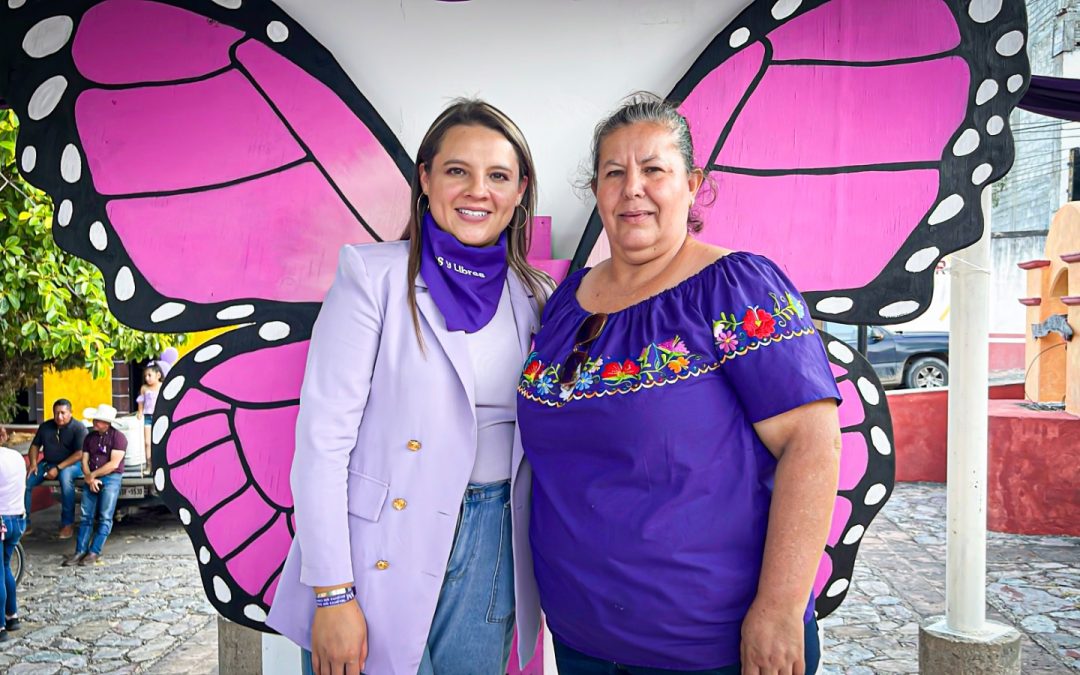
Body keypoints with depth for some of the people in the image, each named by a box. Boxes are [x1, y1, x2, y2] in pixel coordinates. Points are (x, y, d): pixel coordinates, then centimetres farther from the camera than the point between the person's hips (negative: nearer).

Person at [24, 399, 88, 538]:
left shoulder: (78, 428, -9)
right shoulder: (45, 426, 8)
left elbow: (80, 454, -16)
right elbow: (35, 445, 16)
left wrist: (58, 468, -23)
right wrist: (33, 463, -4)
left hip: (71, 464, -6)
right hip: (47, 463, 6)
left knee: (65, 476, -39)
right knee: (25, 481, -17)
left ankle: (68, 524, -30)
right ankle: (24, 522, -5)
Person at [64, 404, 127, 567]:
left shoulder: (118, 437, -6)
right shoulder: (90, 437, 13)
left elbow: (114, 464, -12)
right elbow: (84, 461, 10)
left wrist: (92, 475, -7)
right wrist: (89, 478, -7)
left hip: (111, 478, -5)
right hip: (91, 479, 5)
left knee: (105, 518, -8)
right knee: (86, 516, -1)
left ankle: (94, 552, -6)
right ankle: (80, 551, -1)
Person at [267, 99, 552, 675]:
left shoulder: (535, 298, 5)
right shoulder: (373, 274, -9)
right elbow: (323, 438, -13)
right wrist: (332, 595, -15)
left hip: (492, 545, 4)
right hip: (382, 553, -4)